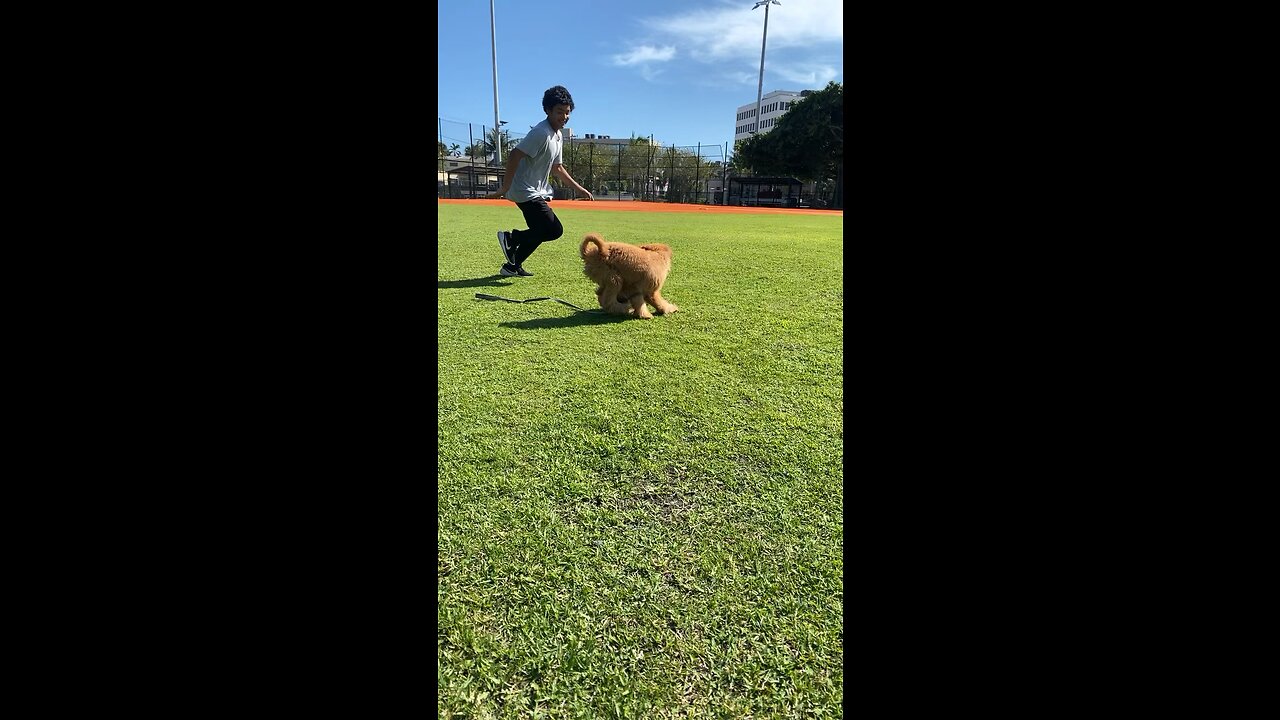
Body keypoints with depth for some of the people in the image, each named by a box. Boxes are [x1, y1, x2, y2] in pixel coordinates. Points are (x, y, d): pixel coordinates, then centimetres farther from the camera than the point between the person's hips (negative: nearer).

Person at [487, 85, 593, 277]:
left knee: (539, 231, 15)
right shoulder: (541, 133, -18)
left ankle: (512, 266, 25)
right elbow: (514, 156, -23)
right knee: (554, 230, -13)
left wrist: (580, 189, 19)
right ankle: (511, 238, -1)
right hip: (527, 192, -10)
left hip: (538, 192, 10)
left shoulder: (558, 136, 13)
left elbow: (557, 168, 23)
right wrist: (505, 188, -24)